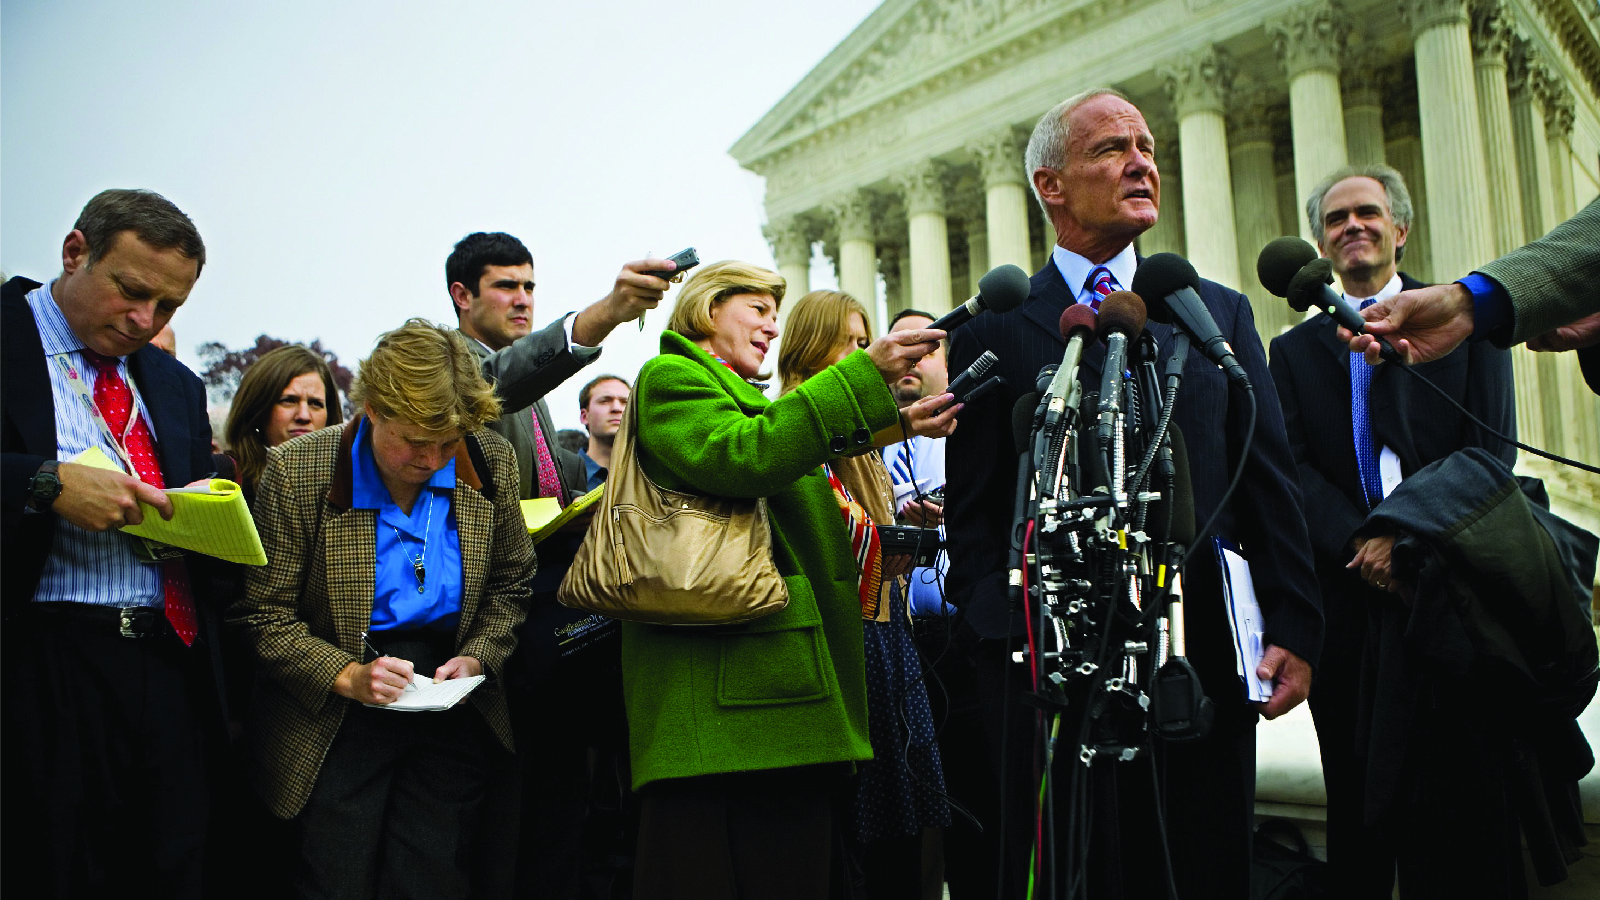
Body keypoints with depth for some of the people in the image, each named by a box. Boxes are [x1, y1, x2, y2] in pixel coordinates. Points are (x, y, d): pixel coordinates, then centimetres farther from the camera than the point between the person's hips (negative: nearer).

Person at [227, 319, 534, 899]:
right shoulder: (298, 472, -13)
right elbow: (263, 614, -7)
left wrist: (478, 657, -8)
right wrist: (345, 674, -20)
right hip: (336, 717, -2)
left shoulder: (491, 464, -5)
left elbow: (509, 584, 8)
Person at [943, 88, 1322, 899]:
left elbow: (1271, 482, 9)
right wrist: (1008, 639, -9)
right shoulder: (994, 336, 2)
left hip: (1205, 651, 3)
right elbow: (970, 517, 0)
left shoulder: (1221, 313, 12)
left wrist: (1295, 629, 3)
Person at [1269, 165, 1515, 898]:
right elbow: (1293, 467, 1)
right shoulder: (1295, 349, 12)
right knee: (1357, 795, 7)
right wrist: (1360, 542, -15)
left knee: (1462, 779, 3)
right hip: (1347, 593, 2)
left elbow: (1490, 450, -2)